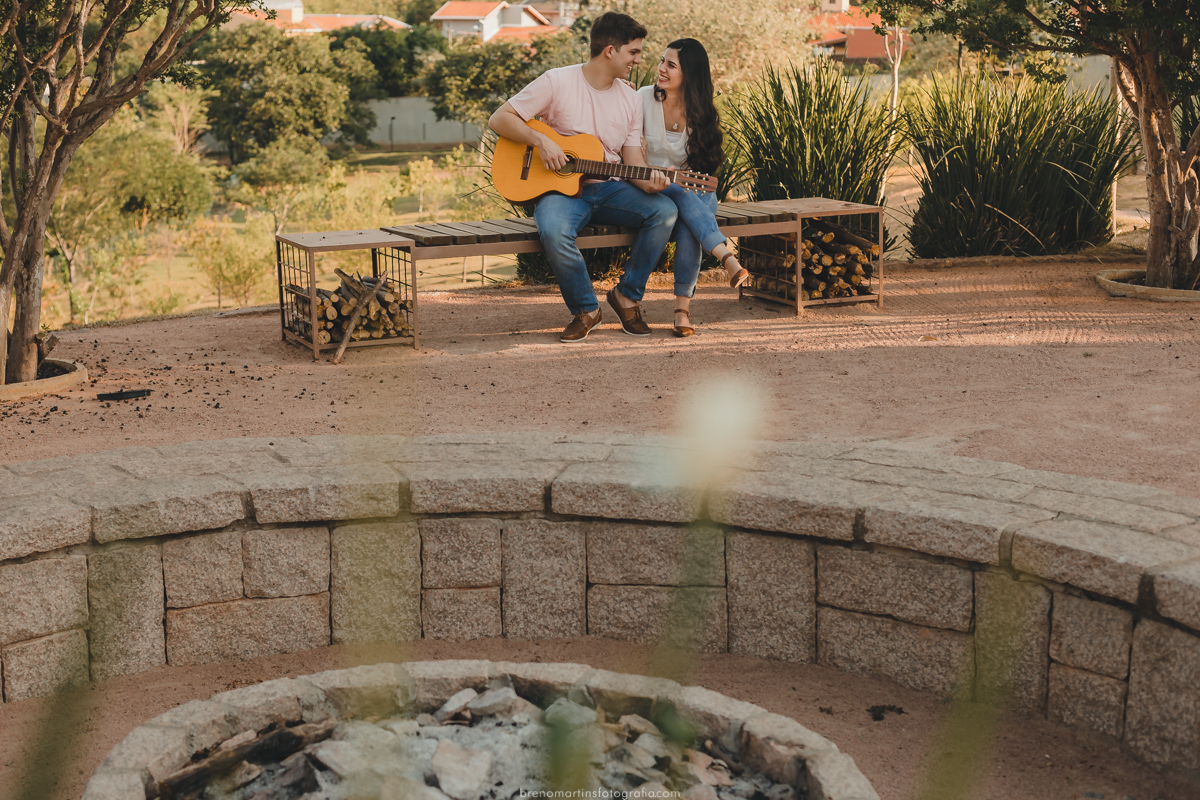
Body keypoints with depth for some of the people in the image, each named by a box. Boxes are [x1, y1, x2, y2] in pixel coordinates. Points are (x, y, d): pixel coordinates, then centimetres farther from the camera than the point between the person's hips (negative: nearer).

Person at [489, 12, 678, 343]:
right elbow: (499, 119, -7)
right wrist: (541, 140, -22)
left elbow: (632, 156, 7)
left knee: (664, 210, -23)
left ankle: (628, 295, -5)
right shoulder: (557, 82, -7)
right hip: (560, 188, -4)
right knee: (554, 231, -38)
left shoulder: (630, 98, 8)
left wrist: (648, 181, -16)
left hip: (609, 189, 4)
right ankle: (586, 310, -13)